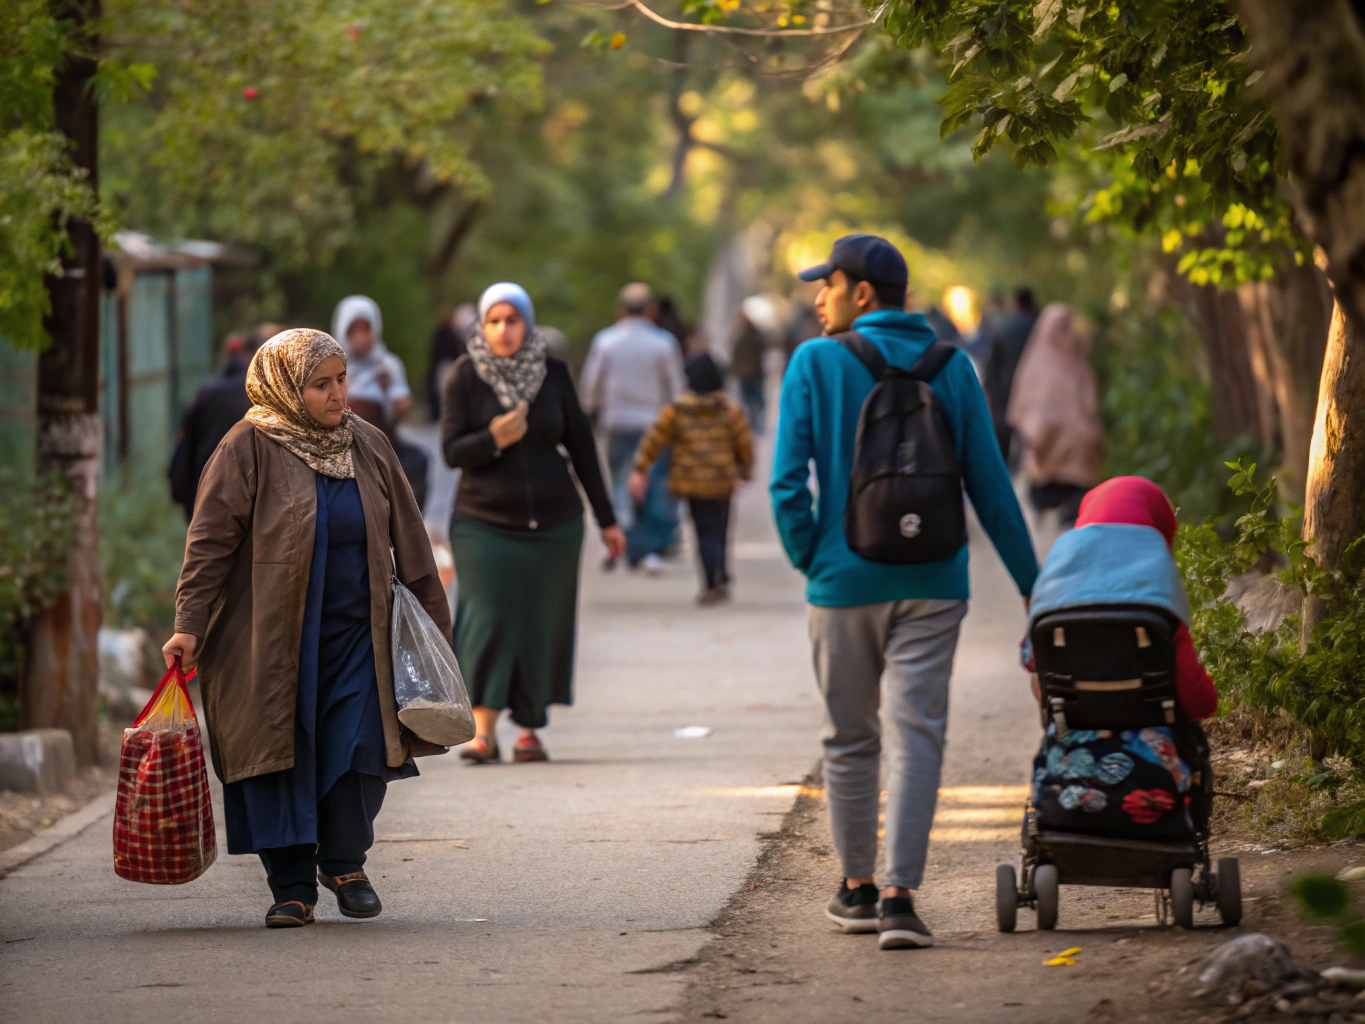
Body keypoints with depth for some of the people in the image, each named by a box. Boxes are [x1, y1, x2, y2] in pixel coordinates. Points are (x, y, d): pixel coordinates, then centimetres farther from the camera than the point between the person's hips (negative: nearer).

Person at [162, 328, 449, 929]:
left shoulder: (368, 447, 9)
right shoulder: (248, 449, -5)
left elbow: (408, 541, 15)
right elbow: (210, 542, -7)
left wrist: (433, 621, 15)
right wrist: (189, 626, -14)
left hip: (355, 633, 3)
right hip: (271, 636, -3)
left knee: (359, 747, -8)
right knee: (281, 754, -1)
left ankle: (344, 861, 13)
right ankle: (292, 888, 8)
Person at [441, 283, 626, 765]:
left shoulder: (553, 374, 4)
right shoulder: (466, 376, -3)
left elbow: (581, 447, 11)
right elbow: (452, 451, -5)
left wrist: (606, 519, 14)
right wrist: (494, 440, -25)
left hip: (553, 521, 2)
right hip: (484, 521, -2)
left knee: (542, 625, 4)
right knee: (486, 619, -13)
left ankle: (530, 727, 14)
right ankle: (483, 730, -13)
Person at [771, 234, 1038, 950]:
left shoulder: (815, 363, -3)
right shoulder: (951, 368, 4)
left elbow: (788, 482, -9)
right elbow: (989, 484, 3)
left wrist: (810, 561, 4)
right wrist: (1033, 586, 7)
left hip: (845, 580, -1)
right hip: (931, 583, 1)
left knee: (850, 736, 13)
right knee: (917, 731, -3)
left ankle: (857, 888, 23)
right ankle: (899, 895, -13)